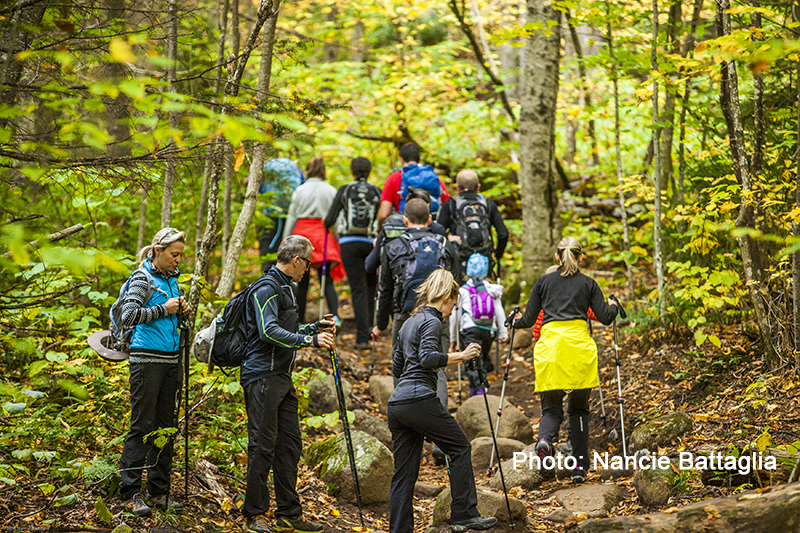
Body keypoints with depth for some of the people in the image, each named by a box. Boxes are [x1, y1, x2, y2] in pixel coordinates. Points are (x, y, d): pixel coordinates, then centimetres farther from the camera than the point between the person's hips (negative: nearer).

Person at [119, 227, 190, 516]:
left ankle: (159, 491, 14)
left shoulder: (172, 278, 15)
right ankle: (131, 493, -1)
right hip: (147, 359, -8)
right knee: (142, 425, -6)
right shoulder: (143, 278, -7)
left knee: (166, 425, 8)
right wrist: (164, 309, -16)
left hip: (171, 359, 8)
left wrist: (181, 309, 5)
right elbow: (128, 316, -17)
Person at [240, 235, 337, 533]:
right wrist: (311, 340, -32)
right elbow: (269, 332, -26)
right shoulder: (267, 288, -12)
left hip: (282, 378, 10)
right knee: (263, 446, -6)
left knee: (289, 445, 10)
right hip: (262, 377, -10)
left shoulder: (285, 288, 20)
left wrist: (316, 327, 22)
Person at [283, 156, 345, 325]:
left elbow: (291, 217, 4)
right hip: (323, 235, 0)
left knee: (302, 282, 8)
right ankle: (334, 315, -19)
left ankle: (300, 319, 10)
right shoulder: (331, 191, 2)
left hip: (302, 234, 0)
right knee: (327, 282, -1)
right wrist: (339, 242, 8)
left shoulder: (300, 191, 1)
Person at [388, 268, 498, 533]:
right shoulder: (431, 321, -4)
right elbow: (427, 358, -20)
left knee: (404, 472, 7)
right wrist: (461, 356, -14)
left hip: (397, 404, 9)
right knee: (460, 447, 3)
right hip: (419, 399, -9)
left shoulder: (410, 322, 22)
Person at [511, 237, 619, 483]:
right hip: (579, 344, 0)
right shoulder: (588, 283, 11)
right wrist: (613, 307, 29)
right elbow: (605, 318, 7)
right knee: (579, 408, 11)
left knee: (551, 407, 6)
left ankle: (545, 440, -28)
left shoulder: (543, 282, 13)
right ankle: (580, 465, 5)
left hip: (549, 344, 0)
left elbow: (529, 320, 13)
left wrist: (515, 322, 36)